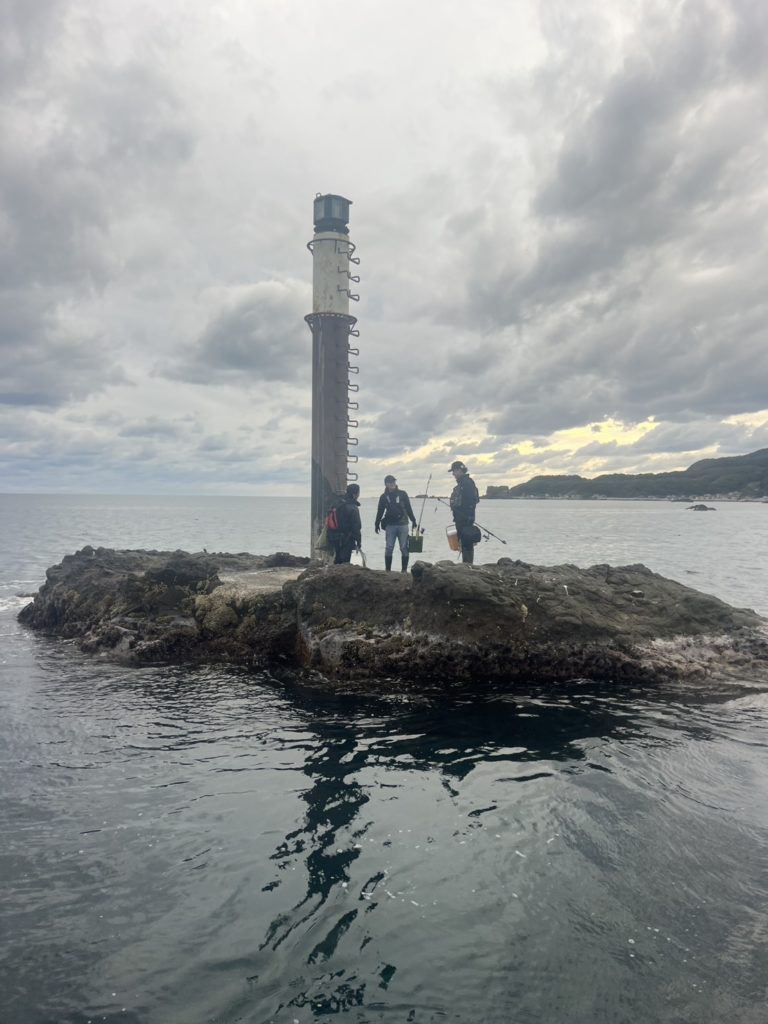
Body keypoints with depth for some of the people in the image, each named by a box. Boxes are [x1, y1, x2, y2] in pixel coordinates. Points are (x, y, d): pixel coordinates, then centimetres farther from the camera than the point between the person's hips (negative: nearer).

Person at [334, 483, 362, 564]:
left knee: (338, 561, 15)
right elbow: (356, 527, -17)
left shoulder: (339, 505, 9)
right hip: (348, 541, -8)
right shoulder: (353, 508, -18)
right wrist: (358, 543, -11)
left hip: (338, 539, 8)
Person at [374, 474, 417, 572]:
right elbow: (380, 511, 13)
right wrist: (377, 524, 13)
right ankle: (388, 570, 6)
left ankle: (404, 569, 7)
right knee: (389, 548, 0)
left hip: (403, 524, 0)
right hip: (390, 525, 0)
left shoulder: (402, 494, 6)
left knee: (404, 548, 1)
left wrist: (414, 521, 8)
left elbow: (409, 509, 9)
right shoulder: (384, 497, 7)